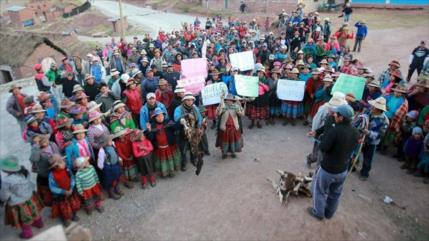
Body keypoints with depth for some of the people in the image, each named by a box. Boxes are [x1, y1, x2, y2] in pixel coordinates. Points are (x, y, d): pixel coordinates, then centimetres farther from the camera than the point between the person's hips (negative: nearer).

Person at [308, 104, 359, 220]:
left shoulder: (335, 130, -30)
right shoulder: (355, 132, -6)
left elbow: (323, 148, -25)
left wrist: (325, 135, -11)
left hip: (328, 169, -6)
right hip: (343, 170, 6)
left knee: (319, 190, 18)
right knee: (335, 194, 25)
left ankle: (318, 213, 35)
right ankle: (329, 213, 45)